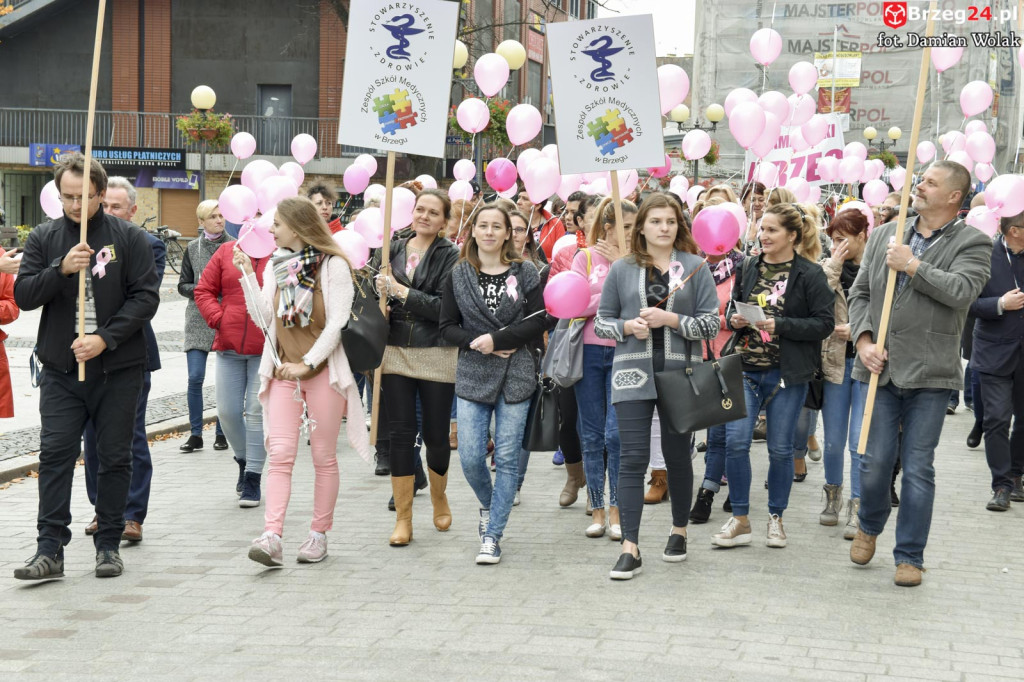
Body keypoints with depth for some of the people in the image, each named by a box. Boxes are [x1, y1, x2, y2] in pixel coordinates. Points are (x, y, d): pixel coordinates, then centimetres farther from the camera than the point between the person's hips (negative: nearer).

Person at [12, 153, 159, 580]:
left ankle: (109, 545, 17)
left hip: (118, 369, -1)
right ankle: (50, 549, -2)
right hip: (61, 369, 1)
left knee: (115, 457, 6)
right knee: (55, 454, -4)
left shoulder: (128, 238, 0)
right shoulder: (44, 238, 7)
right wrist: (61, 269, -17)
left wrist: (105, 338, -15)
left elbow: (146, 297, -5)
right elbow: (23, 295, 0)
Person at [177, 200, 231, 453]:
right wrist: (199, 290, -8)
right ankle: (195, 434, 3)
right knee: (195, 378, -6)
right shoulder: (193, 248, 9)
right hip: (198, 320, 1)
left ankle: (221, 433, 13)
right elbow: (183, 285, 11)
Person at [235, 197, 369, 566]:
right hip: (284, 371, 4)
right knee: (280, 453, -7)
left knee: (324, 456, 4)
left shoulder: (333, 265, -5)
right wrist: (247, 273, 0)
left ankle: (319, 535, 14)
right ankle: (272, 538, -16)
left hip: (324, 370, -4)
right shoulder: (275, 265, 13)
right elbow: (263, 313, 7)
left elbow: (338, 322, -10)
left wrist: (307, 363, -16)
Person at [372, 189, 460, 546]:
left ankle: (439, 496, 34)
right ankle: (403, 519, 8)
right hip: (395, 352, 3)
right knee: (400, 434, 0)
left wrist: (401, 291, -16)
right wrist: (379, 293, -8)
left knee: (436, 435, 5)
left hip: (437, 355, -3)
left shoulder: (451, 256, -4)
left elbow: (445, 308, -14)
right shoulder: (391, 251, 9)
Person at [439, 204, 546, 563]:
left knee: (507, 458, -1)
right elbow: (447, 326, 5)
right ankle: (488, 505, 29)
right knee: (470, 457, -3)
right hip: (473, 375, 1)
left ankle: (492, 535, 8)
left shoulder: (524, 272, 2)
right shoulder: (458, 274, 6)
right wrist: (475, 343, -13)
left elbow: (537, 321, -6)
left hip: (515, 375, -1)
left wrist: (496, 339, -15)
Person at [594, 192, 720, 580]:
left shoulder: (695, 267, 3)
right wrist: (628, 327, -10)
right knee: (633, 458, -7)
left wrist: (671, 319, -15)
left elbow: (711, 324, -1)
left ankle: (679, 531, 31)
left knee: (677, 456, 11)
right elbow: (601, 322, 10)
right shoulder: (622, 269, 6)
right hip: (634, 375, 0)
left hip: (681, 374, 0)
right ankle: (630, 549, -7)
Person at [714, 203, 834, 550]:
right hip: (746, 369, 3)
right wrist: (735, 320, -3)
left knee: (780, 448, 5)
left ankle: (775, 518, 22)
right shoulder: (749, 268, 9)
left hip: (787, 375, -3)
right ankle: (740, 520, 4)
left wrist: (779, 325, -18)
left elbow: (824, 323, -9)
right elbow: (733, 308, 21)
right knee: (735, 441, -7)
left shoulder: (809, 275, -5)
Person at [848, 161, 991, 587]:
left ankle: (909, 556, 14)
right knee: (875, 460, 5)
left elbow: (962, 291, -18)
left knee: (918, 468, 3)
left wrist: (913, 265, -15)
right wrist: (864, 339, -2)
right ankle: (869, 527, 33)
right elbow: (859, 293, 12)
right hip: (881, 368, 3)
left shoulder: (972, 244, -1)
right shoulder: (884, 236, 11)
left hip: (929, 375, -3)